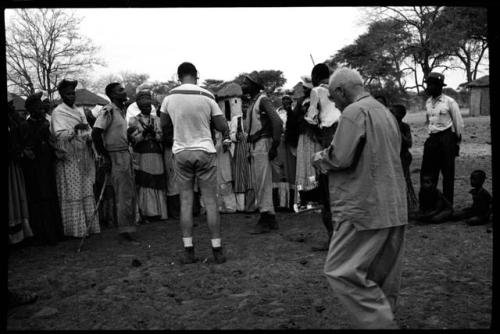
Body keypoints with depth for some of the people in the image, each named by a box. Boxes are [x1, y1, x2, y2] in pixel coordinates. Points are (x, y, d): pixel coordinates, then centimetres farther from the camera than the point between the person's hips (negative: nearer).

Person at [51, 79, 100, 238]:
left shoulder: (79, 110, 15)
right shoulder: (58, 112, -4)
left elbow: (88, 130, 19)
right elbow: (59, 135, -13)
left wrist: (89, 138, -3)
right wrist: (75, 129, -28)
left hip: (84, 156, 6)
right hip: (69, 158, -6)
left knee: (87, 192, 7)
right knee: (72, 194, -4)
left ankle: (89, 225, 14)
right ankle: (75, 229, 2)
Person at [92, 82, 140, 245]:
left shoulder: (121, 110, 15)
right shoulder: (108, 111, -12)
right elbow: (96, 133, -19)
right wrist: (105, 157, -16)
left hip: (126, 154, 9)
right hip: (115, 156, -9)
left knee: (131, 195, 13)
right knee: (124, 195, -5)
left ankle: (130, 227, 23)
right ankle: (124, 231, 4)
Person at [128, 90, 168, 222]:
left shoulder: (156, 119, 14)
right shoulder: (133, 120, 7)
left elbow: (161, 137, 5)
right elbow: (134, 139, -2)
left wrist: (152, 133, -13)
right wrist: (144, 133, -16)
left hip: (156, 156, 3)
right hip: (141, 157, -2)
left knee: (157, 185, 1)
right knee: (144, 185, -6)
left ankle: (158, 212, 6)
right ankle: (145, 213, -1)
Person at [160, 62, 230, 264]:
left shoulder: (170, 97, -1)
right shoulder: (207, 97, -6)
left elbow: (164, 124, 12)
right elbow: (222, 127, -3)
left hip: (181, 153, 2)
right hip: (205, 152, -1)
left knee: (186, 201, 7)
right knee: (210, 201, 4)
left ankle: (188, 251, 9)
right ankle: (217, 250, 8)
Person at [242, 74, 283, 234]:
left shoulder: (263, 100, -8)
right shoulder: (252, 102, 18)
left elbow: (277, 122, -17)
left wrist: (274, 146, -19)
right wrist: (251, 149, 13)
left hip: (262, 144, -9)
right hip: (254, 146, 9)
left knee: (263, 182, -8)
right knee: (257, 183, 10)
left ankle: (266, 219, -2)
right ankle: (270, 219, 17)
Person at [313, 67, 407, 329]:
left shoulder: (354, 112, -11)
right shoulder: (385, 112, 16)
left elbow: (341, 158, -17)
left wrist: (320, 159, 3)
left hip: (364, 208, -9)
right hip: (394, 209, 9)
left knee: (341, 271, -4)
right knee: (383, 279, 15)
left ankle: (380, 323, -5)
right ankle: (384, 319, 25)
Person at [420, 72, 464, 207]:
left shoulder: (449, 102, -7)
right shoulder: (428, 102, 10)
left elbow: (459, 124, -2)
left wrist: (457, 142, 0)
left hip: (447, 137, -6)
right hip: (432, 138, 6)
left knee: (448, 173, 2)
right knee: (427, 172, 4)